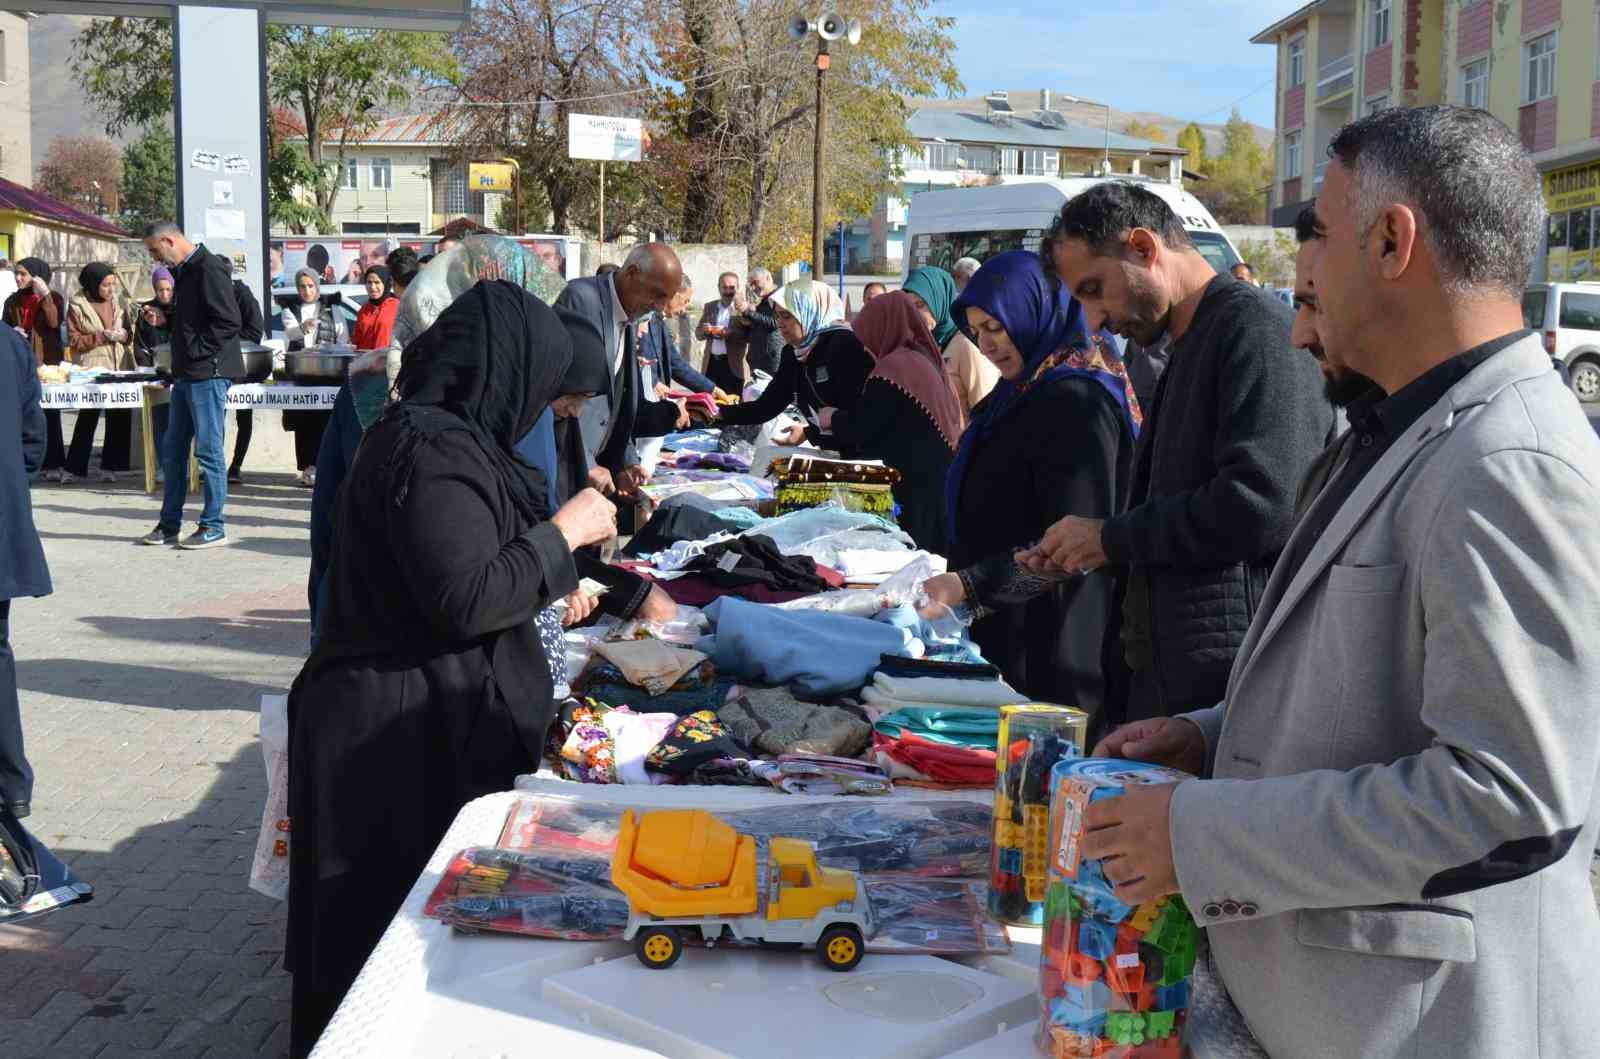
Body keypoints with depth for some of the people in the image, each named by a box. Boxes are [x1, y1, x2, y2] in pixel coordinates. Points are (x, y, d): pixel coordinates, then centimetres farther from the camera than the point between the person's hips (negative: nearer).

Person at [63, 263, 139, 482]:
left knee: (119, 418, 3)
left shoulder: (120, 301, 9)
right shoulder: (78, 305, -1)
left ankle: (110, 466, 12)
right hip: (91, 369, -4)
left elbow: (131, 331, 19)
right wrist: (104, 336, -14)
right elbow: (74, 341, -4)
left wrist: (125, 334, -4)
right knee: (88, 418, 1)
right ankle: (75, 467, 9)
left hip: (120, 367, 4)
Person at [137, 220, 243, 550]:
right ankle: (169, 525, 21)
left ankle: (213, 528, 3)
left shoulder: (209, 269, -13)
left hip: (207, 373, -10)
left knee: (208, 450, -4)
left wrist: (196, 351, -17)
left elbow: (229, 322, -19)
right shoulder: (185, 271, 17)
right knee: (172, 450, 13)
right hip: (187, 374, 10)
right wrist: (164, 319, 10)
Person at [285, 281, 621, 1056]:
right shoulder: (434, 452, -20)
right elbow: (466, 598, -24)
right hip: (409, 738, -10)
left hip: (418, 725, 10)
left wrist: (549, 586, 27)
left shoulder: (429, 435, 12)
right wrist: (564, 533, -14)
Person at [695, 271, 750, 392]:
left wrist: (730, 333, -24)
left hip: (733, 365, -4)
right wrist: (706, 331, -10)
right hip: (711, 363, 4)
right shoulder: (709, 307, 13)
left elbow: (749, 336, -9)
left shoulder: (745, 309, -2)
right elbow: (698, 333, 13)